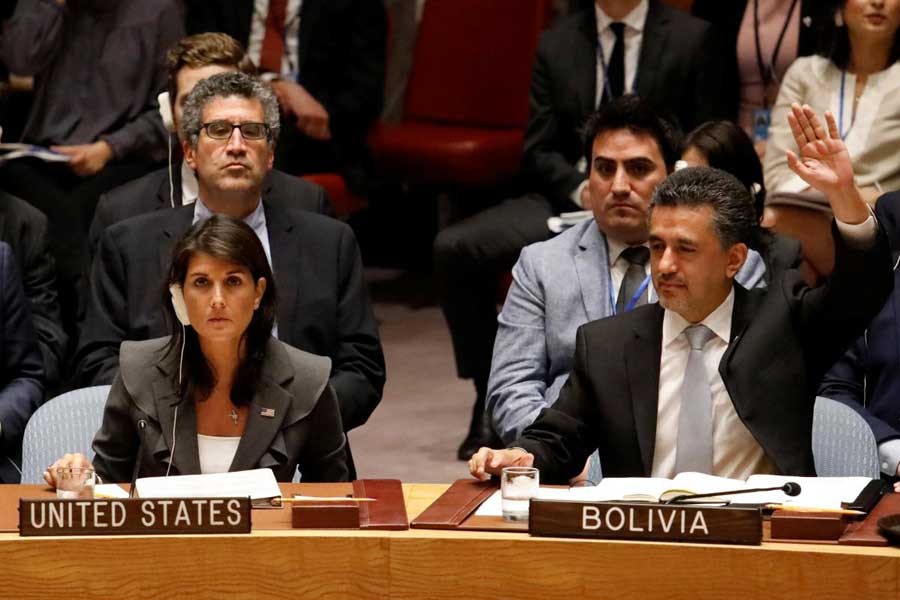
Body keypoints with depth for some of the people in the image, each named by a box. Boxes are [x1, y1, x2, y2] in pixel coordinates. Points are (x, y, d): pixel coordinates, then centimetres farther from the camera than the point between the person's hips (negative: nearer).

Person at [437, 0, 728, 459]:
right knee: (453, 249, -18)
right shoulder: (557, 44, 11)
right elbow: (538, 153, 9)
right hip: (568, 197, 4)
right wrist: (580, 187, -12)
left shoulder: (691, 39, 3)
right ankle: (492, 396, -6)